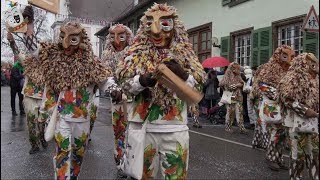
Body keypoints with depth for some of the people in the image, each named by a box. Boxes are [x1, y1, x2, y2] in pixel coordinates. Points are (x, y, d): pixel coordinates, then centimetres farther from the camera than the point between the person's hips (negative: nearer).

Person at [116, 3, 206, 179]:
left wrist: (183, 75, -15)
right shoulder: (138, 53, 4)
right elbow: (124, 83, -1)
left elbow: (198, 86, 4)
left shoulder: (184, 54, 7)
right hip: (143, 126, 0)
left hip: (175, 129, 1)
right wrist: (142, 81, -21)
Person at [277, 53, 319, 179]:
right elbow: (286, 98, -20)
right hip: (298, 120, -7)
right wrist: (305, 110, -20)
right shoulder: (293, 78, -10)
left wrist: (316, 112, 7)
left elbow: (315, 99, 24)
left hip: (313, 120, 8)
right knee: (299, 150, 2)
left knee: (315, 151, 12)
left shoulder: (313, 80, 14)